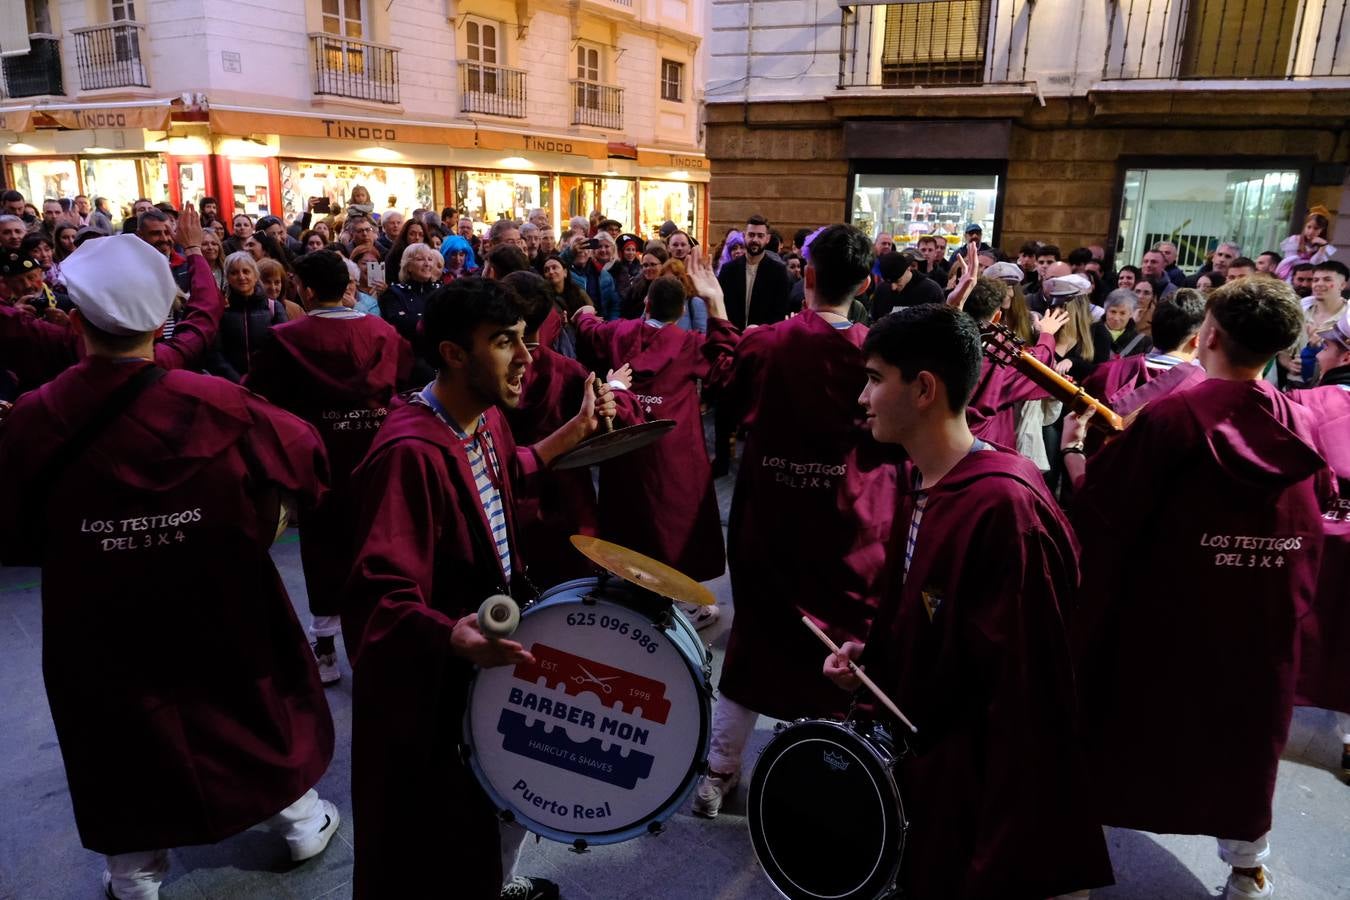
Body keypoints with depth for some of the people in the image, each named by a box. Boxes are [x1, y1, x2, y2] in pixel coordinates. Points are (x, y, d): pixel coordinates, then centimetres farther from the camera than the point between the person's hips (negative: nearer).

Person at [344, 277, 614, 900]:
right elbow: (380, 598, -34)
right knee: (439, 847, 11)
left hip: (494, 641, 9)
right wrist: (451, 635, -52)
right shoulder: (410, 451, -31)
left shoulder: (487, 416, -2)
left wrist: (573, 431, 17)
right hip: (430, 685, -9)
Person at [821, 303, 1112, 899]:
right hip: (919, 751, 8)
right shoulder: (917, 483, 1)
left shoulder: (1004, 507, -28)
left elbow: (1028, 689, -26)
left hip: (980, 785, -8)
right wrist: (870, 653, -3)